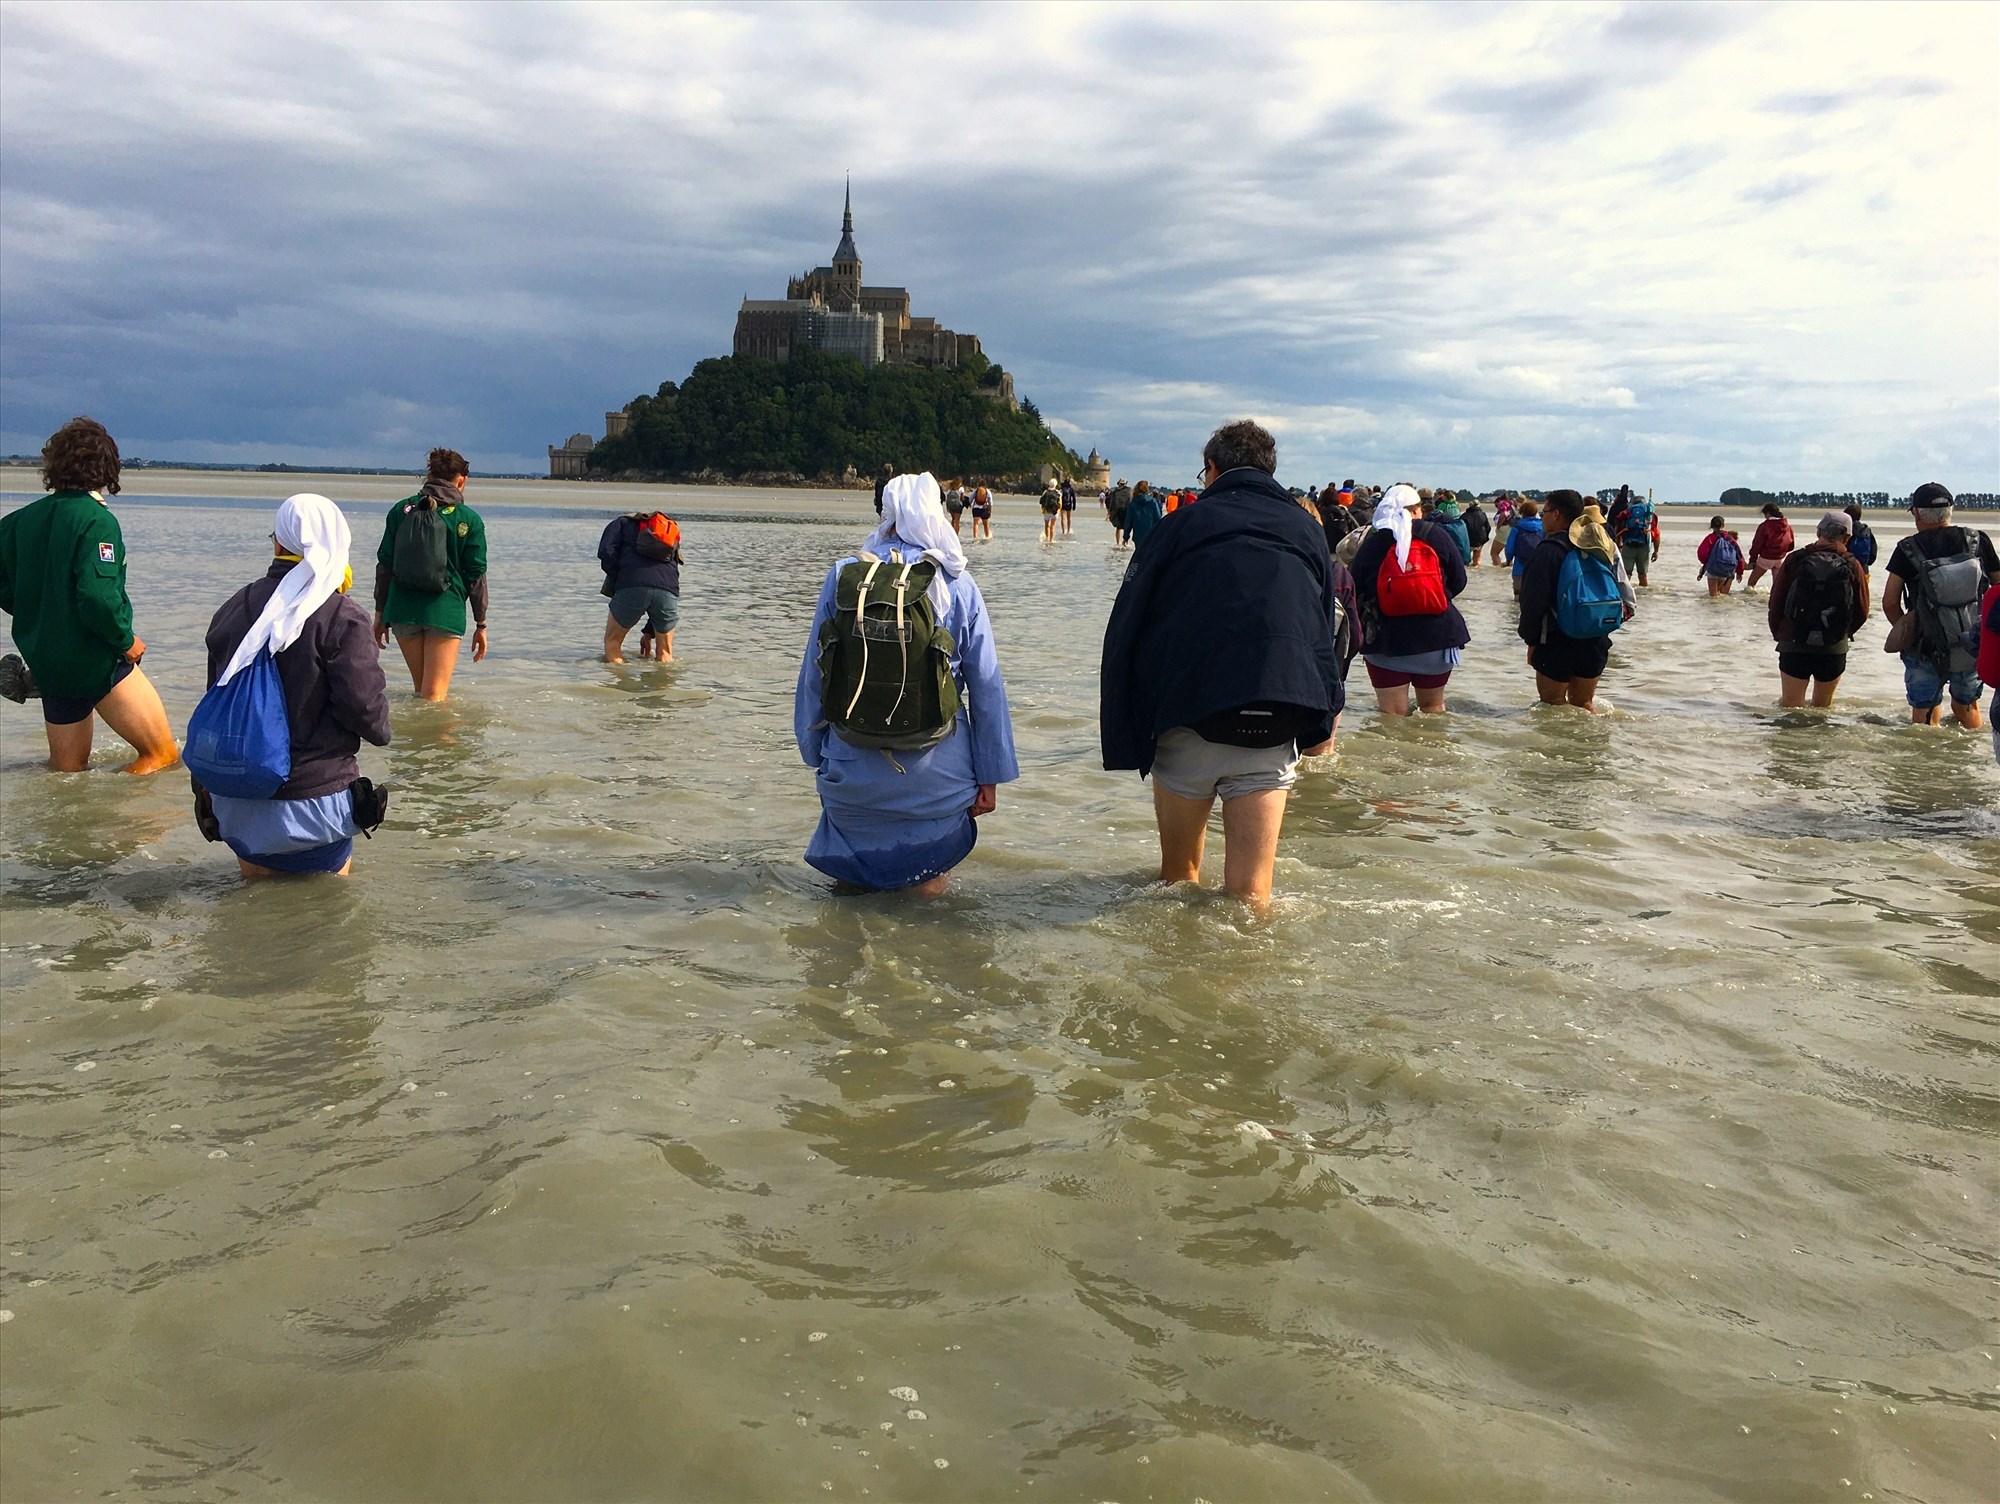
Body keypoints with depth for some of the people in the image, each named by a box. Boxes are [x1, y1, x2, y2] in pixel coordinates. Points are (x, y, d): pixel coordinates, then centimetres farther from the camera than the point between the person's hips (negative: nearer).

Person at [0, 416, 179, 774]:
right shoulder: (97, 520, -16)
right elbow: (98, 597, -26)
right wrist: (126, 640, -11)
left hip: (45, 661, 7)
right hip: (98, 663, -7)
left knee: (67, 770, 20)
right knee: (164, 755, 3)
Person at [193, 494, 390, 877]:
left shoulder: (233, 609, 4)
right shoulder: (343, 619, -14)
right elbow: (365, 708, -16)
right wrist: (380, 730, 8)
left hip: (238, 803, 5)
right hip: (314, 797, -5)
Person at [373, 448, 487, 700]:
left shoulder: (401, 510, 6)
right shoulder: (469, 520, -2)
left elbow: (384, 565, 6)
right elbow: (476, 576, -1)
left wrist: (380, 613, 14)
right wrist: (481, 625, 7)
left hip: (402, 610, 4)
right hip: (445, 612, -3)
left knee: (421, 688, 20)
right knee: (434, 697, -5)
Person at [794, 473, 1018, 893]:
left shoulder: (843, 577, -2)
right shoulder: (958, 587, -4)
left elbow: (813, 675, 3)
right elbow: (986, 687, -2)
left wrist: (815, 755, 14)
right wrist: (990, 777, 6)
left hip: (852, 775, 1)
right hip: (936, 777, -1)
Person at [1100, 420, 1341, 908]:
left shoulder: (1185, 523, 8)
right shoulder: (1308, 531, 17)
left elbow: (1125, 630, 4)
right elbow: (1325, 637, 17)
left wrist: (1123, 734, 8)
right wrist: (1320, 726, 22)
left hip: (1188, 718, -1)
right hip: (1274, 728, 2)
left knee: (1178, 871, 16)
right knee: (1250, 891, 2)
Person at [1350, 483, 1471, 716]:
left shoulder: (1372, 542, -4)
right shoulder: (1436, 535, -2)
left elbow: (1355, 591, 0)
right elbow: (1458, 581, 4)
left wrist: (1362, 631, 15)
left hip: (1385, 638, -1)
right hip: (1436, 634, 1)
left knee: (1391, 712, 3)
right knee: (1433, 705, 18)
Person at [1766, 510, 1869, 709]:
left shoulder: (1794, 560, -5)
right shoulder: (1852, 566, -3)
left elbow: (1776, 603, 0)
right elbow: (1862, 611, 4)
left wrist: (1777, 633, 16)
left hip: (1794, 646, -1)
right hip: (1834, 648, 1)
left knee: (1789, 707, 6)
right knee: (1822, 707, 16)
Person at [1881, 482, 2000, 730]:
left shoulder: (1908, 550, -9)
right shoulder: (1978, 541, -2)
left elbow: (1890, 603, -11)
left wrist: (1906, 632, 5)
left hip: (1927, 648, -3)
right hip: (1974, 647, 3)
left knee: (1924, 711, 10)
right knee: (1966, 705, 23)